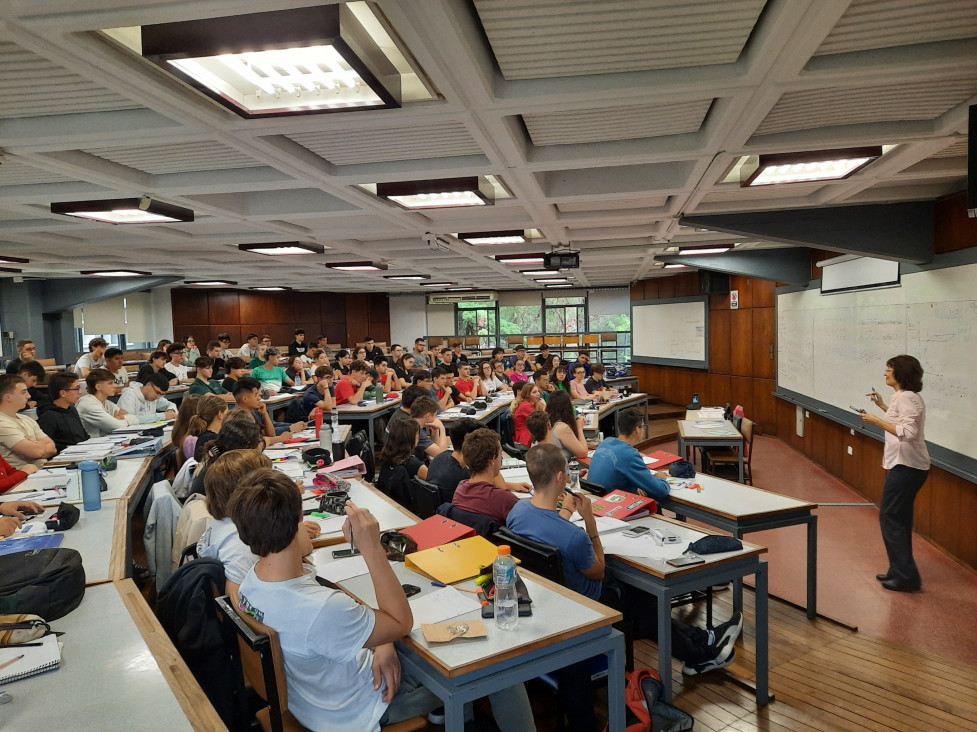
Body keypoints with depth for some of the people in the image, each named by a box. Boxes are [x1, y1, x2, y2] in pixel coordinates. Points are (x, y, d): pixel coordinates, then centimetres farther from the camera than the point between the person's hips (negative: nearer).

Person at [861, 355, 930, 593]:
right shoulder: (909, 396, 13)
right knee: (899, 518, 16)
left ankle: (906, 575, 2)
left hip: (905, 466, -11)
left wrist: (876, 420, -25)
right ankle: (900, 571, 24)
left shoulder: (905, 398, -18)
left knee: (889, 517, -3)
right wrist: (883, 406, 21)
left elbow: (907, 433, -28)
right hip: (910, 465, 11)